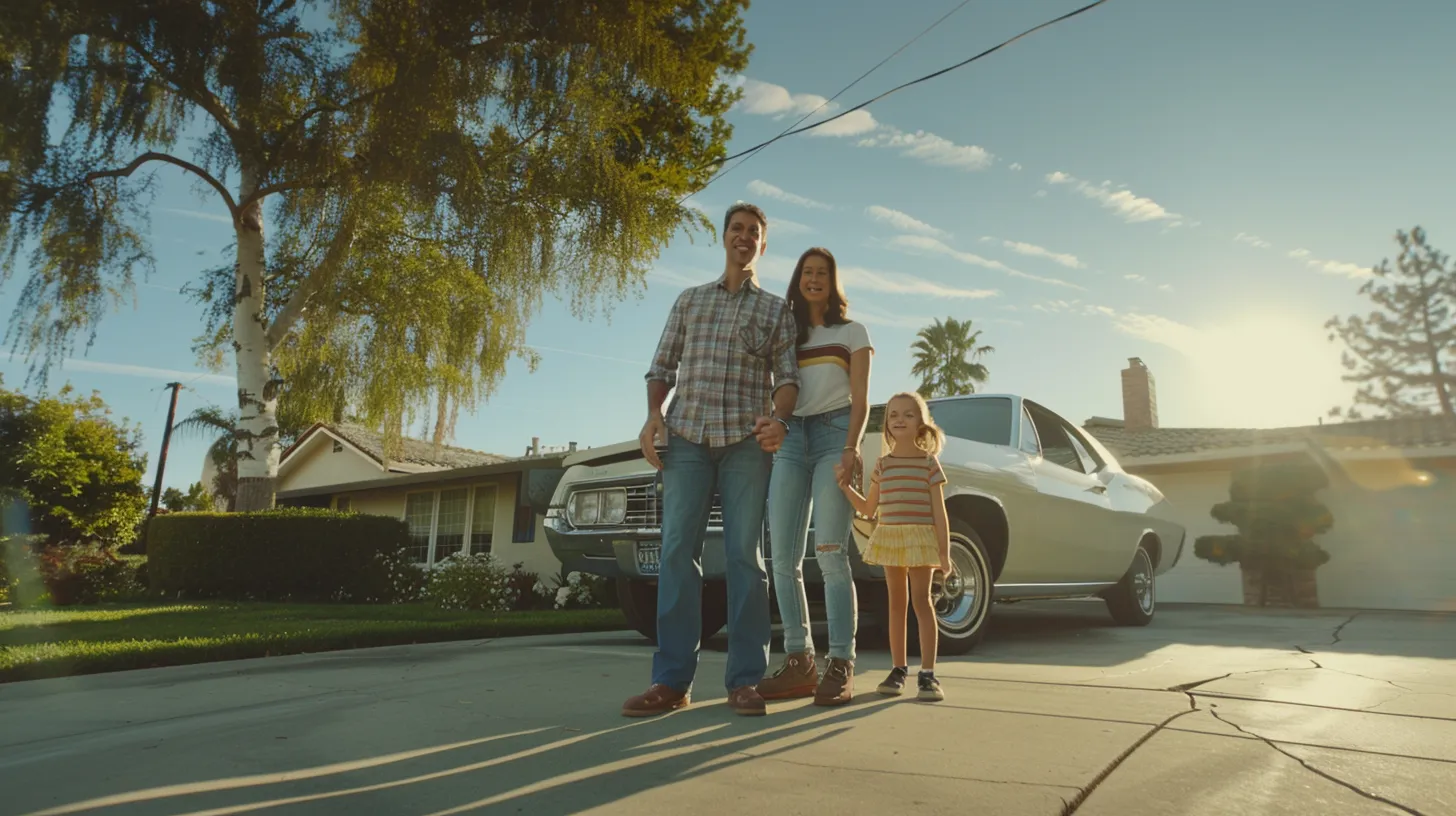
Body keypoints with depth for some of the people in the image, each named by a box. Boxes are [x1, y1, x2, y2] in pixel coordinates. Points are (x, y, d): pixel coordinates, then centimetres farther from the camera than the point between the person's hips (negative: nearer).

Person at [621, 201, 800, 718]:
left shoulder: (776, 310, 15)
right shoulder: (689, 300, 20)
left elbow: (787, 375, 5)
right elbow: (662, 367, 15)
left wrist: (779, 418, -16)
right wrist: (654, 415, -3)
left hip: (747, 442, -1)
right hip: (686, 436, 2)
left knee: (744, 555, -3)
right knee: (678, 551, -5)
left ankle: (745, 680, 1)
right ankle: (671, 680, -2)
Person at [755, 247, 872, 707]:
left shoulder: (852, 332, 13)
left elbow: (860, 398, 3)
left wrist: (851, 447, -13)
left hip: (833, 434, -3)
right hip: (790, 439, 4)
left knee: (830, 555, -14)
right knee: (783, 558, -3)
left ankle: (841, 667, -9)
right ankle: (798, 662, 4)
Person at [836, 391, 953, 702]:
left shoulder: (929, 462, 0)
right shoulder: (882, 464, 10)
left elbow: (939, 511, -2)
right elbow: (868, 508, 12)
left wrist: (944, 552, -7)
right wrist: (846, 485, -2)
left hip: (921, 539, -4)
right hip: (889, 537, 4)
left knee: (921, 602, -4)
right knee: (896, 603, 9)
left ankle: (927, 673, 0)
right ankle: (899, 669, 17)